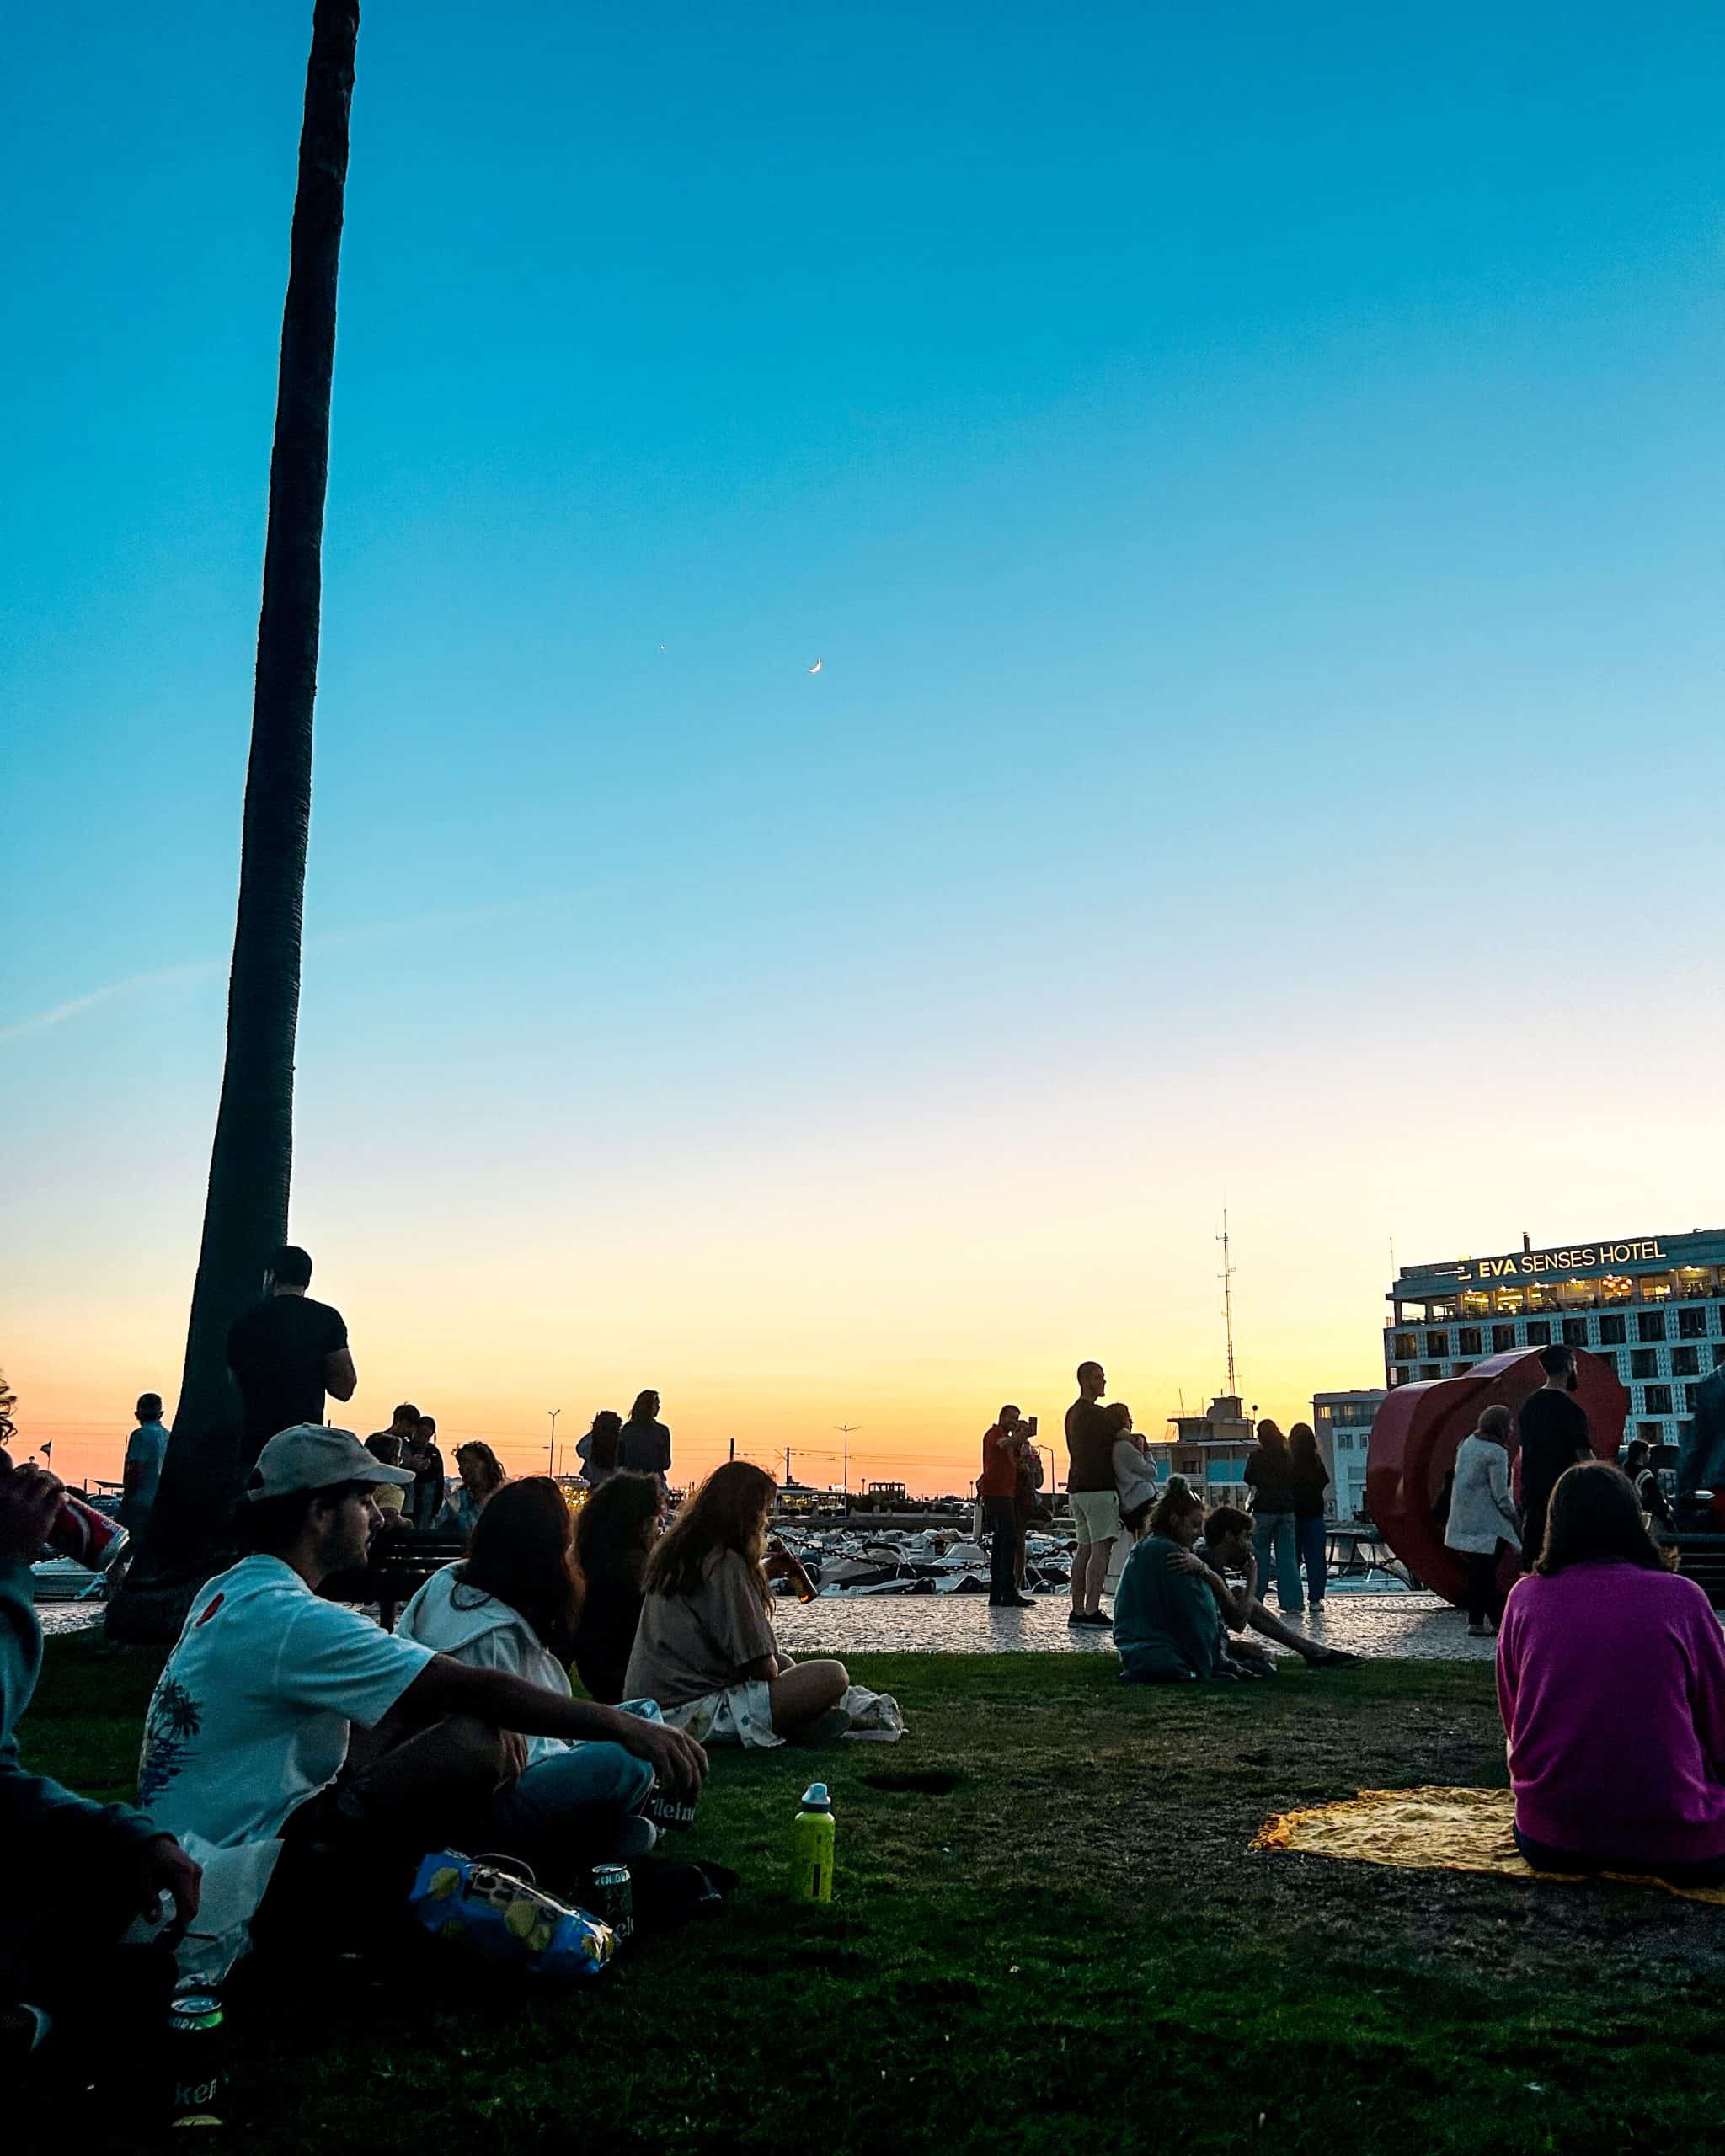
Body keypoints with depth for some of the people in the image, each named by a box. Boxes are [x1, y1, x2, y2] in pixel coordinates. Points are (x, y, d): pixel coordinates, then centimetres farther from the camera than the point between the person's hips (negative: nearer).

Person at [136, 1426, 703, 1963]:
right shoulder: (289, 1618, -23)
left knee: (435, 1715, 7)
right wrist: (626, 1727, -19)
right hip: (242, 1887, -10)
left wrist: (482, 1716, 4)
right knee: (472, 1742, -22)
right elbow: (481, 1689, -24)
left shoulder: (227, 1592, 8)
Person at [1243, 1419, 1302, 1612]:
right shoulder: (1288, 1455, 4)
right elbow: (1294, 1482, 10)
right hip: (1287, 1509, 3)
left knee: (1261, 1556, 6)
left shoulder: (1256, 1456, -6)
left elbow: (1249, 1481, -2)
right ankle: (1292, 1601, 2)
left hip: (1264, 1510, -3)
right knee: (1287, 1556, 5)